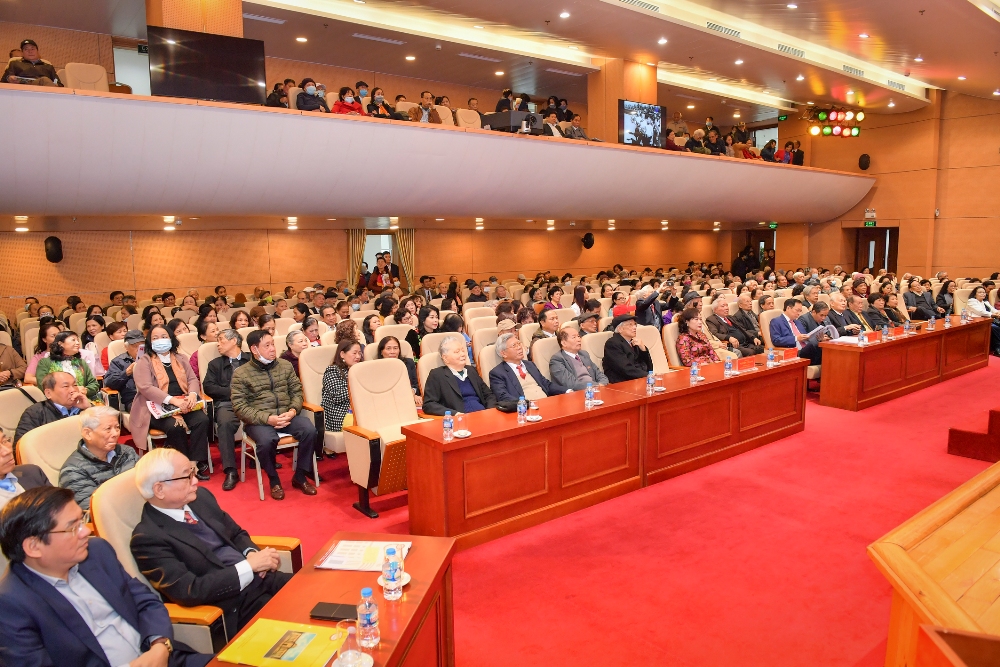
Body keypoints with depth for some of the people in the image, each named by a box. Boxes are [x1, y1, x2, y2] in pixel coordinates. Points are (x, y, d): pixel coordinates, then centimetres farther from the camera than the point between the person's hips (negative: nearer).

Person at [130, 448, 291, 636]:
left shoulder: (201, 496, 7)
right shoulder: (148, 538, -14)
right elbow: (189, 591, -21)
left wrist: (252, 553, -5)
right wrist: (249, 565, -22)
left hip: (261, 578, 7)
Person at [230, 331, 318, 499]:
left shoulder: (285, 365, 9)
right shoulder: (241, 373, -2)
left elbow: (296, 391, 11)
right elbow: (239, 406, -8)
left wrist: (293, 411, -10)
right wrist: (267, 418, -20)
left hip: (286, 415, 3)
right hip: (258, 420, -3)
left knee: (310, 430, -25)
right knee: (267, 440, -35)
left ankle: (300, 476, -4)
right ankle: (274, 480, -6)